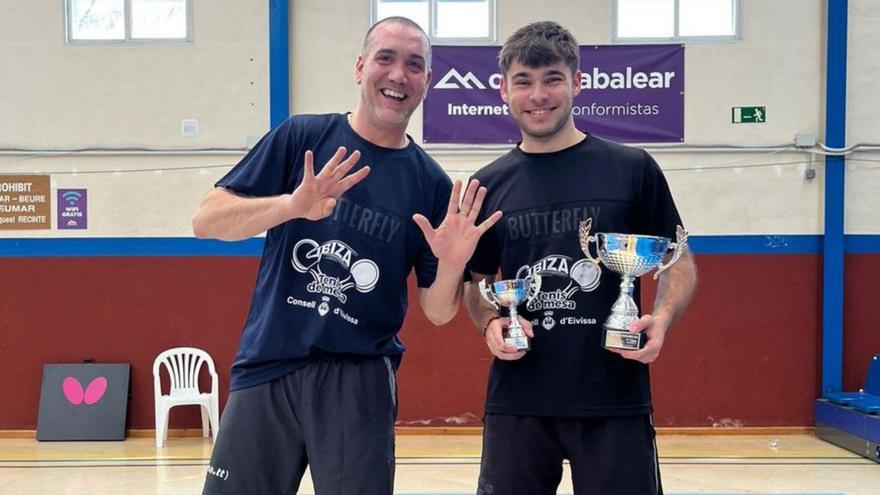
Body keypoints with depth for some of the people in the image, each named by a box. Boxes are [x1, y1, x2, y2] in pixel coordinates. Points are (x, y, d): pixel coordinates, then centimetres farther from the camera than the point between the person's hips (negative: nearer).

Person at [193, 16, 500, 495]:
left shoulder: (432, 183, 3)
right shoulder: (303, 136, 0)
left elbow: (437, 312, 5)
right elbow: (206, 220, -6)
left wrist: (452, 262, -17)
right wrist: (294, 204, -22)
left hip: (360, 379, 1)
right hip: (267, 365, 0)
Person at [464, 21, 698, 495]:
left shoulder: (632, 169, 1)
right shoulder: (489, 185, 7)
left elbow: (678, 260, 7)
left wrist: (661, 318, -12)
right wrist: (489, 323, -5)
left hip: (615, 401, -2)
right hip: (516, 402, 2)